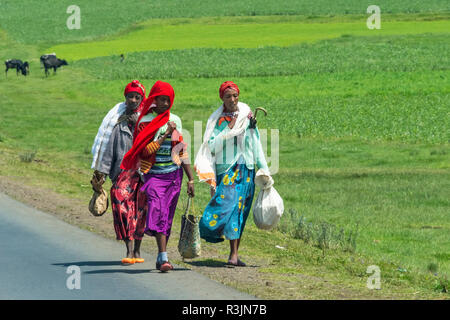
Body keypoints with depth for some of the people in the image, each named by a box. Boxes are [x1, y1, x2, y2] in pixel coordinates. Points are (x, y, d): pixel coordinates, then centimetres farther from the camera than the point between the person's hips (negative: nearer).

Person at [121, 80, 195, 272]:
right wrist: (166, 133, -14)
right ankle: (164, 258, -27)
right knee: (158, 212, -19)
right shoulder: (145, 122, -2)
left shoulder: (175, 120, 9)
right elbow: (147, 150, -13)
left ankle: (161, 258, 16)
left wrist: (190, 178, 11)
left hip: (174, 174, 4)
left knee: (167, 216, 6)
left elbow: (181, 152, 13)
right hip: (153, 175, -4)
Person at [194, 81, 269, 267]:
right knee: (228, 204, -14)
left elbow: (256, 145, 10)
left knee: (239, 209, -4)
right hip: (225, 169, -1)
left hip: (245, 169, 1)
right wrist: (228, 129, -11)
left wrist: (264, 169, 7)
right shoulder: (217, 120, 8)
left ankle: (234, 254, -2)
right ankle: (234, 254, -11)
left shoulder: (247, 117, 8)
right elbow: (213, 147, -1)